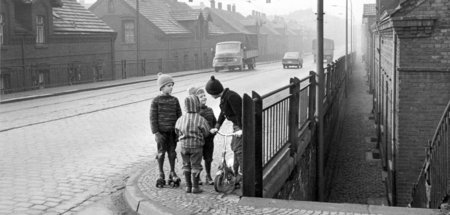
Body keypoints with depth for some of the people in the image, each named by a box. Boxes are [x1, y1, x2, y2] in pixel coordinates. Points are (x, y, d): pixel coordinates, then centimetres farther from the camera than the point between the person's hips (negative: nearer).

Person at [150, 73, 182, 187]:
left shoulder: (174, 100, 6)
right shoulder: (156, 101, -5)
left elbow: (179, 115, 10)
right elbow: (153, 117, -5)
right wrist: (156, 132, -10)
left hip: (173, 131, 3)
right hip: (161, 131, -3)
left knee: (172, 151, 8)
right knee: (161, 152, 4)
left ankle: (172, 173, 22)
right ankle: (161, 175, 16)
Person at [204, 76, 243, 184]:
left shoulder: (231, 97, -25)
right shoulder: (223, 97, 6)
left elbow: (239, 113, -27)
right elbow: (222, 114, 11)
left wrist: (240, 128, -28)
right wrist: (217, 127, 4)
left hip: (242, 125, -10)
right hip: (236, 124, 10)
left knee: (238, 148, -12)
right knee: (234, 146, 18)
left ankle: (242, 173, -5)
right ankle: (235, 170, 32)